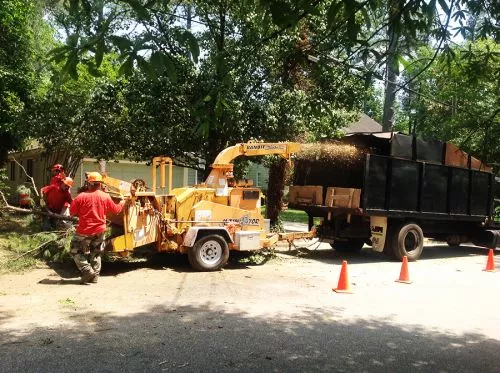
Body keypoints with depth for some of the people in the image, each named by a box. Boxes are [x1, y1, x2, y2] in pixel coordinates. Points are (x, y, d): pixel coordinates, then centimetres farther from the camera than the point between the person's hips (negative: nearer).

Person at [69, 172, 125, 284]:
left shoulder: (81, 197, -12)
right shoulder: (105, 196, -4)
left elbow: (72, 212, -3)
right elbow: (116, 209, 10)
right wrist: (122, 203, 29)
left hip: (84, 231, -3)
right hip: (99, 230, 4)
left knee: (75, 251, 10)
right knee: (96, 254, 19)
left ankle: (88, 271, -3)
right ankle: (95, 276, 18)